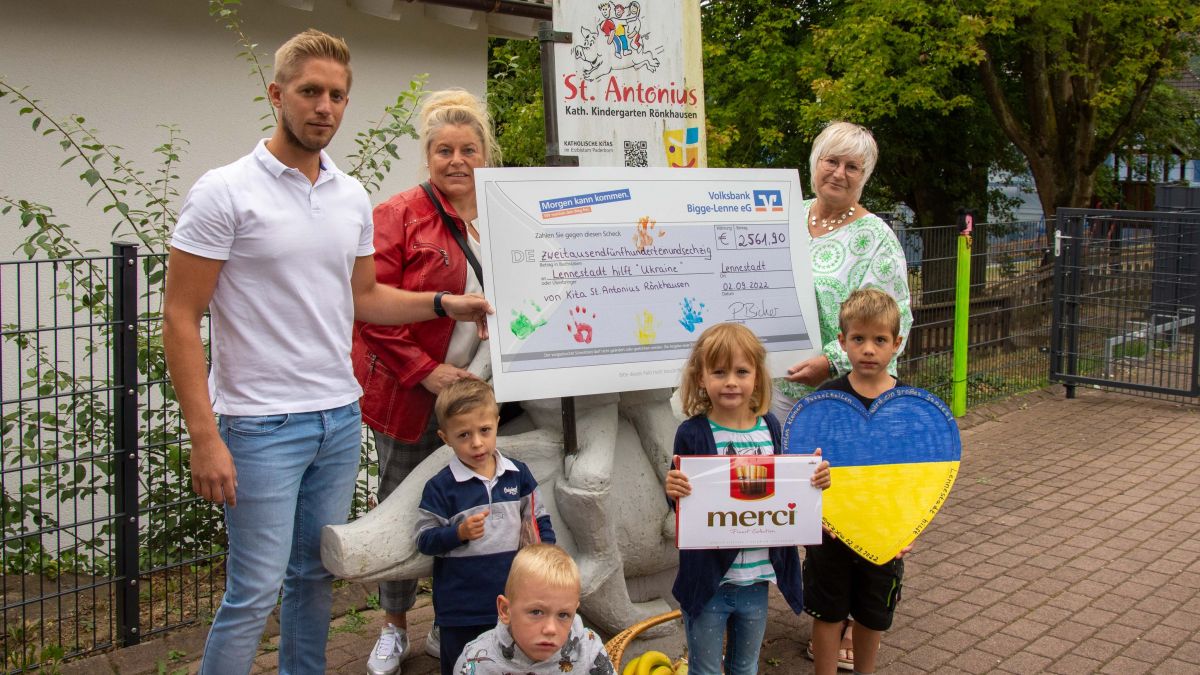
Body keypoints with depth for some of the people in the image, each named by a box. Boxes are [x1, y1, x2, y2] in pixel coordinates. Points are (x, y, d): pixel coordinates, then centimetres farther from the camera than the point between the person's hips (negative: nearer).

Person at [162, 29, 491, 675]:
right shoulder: (225, 192, -10)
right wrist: (205, 439, -17)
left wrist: (444, 303, 5)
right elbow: (180, 319, -11)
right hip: (263, 426, -6)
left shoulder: (353, 196, 8)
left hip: (341, 416, 6)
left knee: (316, 575, 16)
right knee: (255, 592, -2)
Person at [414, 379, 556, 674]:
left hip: (512, 602, 3)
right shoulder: (440, 487, -10)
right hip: (461, 609, -3)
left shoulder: (518, 475, 1)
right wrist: (460, 532, -23)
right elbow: (425, 540, -8)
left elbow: (539, 520, 10)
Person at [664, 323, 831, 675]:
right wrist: (674, 491, -31)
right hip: (707, 579, -4)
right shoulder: (693, 434, -14)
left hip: (756, 579, 4)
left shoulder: (770, 427, -1)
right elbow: (682, 505, -9)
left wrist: (815, 480, -7)